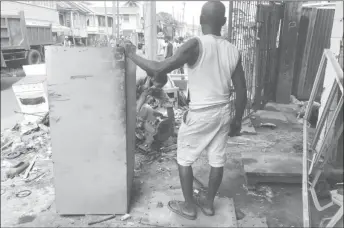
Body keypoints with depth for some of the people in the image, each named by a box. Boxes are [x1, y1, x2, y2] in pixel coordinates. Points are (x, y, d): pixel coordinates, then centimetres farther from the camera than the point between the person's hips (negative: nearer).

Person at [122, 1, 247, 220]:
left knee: (184, 160, 14)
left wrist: (132, 54, -8)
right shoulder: (233, 51, -1)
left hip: (199, 115, -5)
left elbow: (159, 69, -23)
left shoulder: (196, 45, -19)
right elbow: (241, 92, 2)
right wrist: (237, 120, 15)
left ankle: (189, 206, 28)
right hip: (223, 114, 6)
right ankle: (208, 203, 36)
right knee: (217, 160, 17)